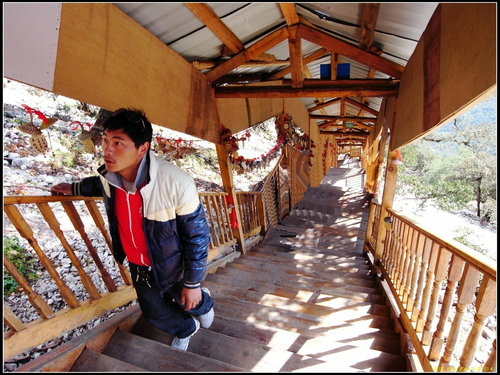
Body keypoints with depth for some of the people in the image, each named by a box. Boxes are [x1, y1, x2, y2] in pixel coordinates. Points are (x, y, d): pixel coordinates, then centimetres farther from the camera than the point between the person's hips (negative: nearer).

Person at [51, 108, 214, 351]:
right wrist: (75, 188, 15)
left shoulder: (176, 183, -36)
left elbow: (197, 235, -24)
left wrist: (193, 283, -16)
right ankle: (186, 330, 60)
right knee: (154, 313, 26)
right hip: (138, 265, 6)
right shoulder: (109, 174, -17)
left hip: (172, 265, -5)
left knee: (188, 302, 24)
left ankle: (203, 302, 64)